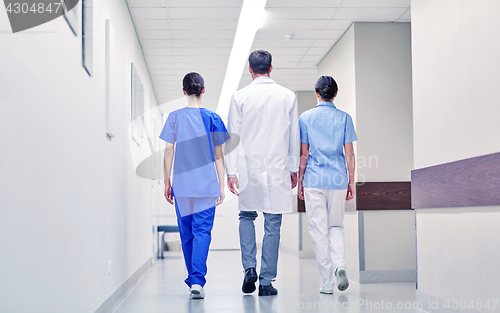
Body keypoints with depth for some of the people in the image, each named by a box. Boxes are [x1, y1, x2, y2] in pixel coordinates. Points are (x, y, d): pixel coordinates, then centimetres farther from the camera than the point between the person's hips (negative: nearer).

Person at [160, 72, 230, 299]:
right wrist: (221, 186, 7)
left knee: (186, 234, 13)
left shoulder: (174, 117, 1)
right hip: (206, 185, -1)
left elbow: (168, 152, 1)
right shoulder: (212, 118, 1)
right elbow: (218, 156, 2)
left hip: (181, 185, 1)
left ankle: (193, 279, 24)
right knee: (202, 232, -3)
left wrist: (167, 182, 8)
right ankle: (198, 281, -18)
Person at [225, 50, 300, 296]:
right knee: (272, 224, 6)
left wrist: (231, 171, 1)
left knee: (247, 216, 19)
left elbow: (233, 137, -3)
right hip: (278, 169, 0)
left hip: (248, 168, 0)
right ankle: (266, 281, 8)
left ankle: (249, 268, 3)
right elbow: (294, 137, 6)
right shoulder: (287, 96, 1)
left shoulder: (240, 97, -3)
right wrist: (294, 168, 14)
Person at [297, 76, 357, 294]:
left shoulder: (306, 118, 1)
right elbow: (349, 154, 2)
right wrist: (351, 183, 8)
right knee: (336, 226, 16)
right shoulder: (344, 118, 3)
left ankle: (327, 282, 3)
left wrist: (300, 181, 7)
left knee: (318, 230, 3)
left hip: (314, 181, -1)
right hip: (338, 180, 1)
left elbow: (304, 153, 0)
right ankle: (340, 265, -9)